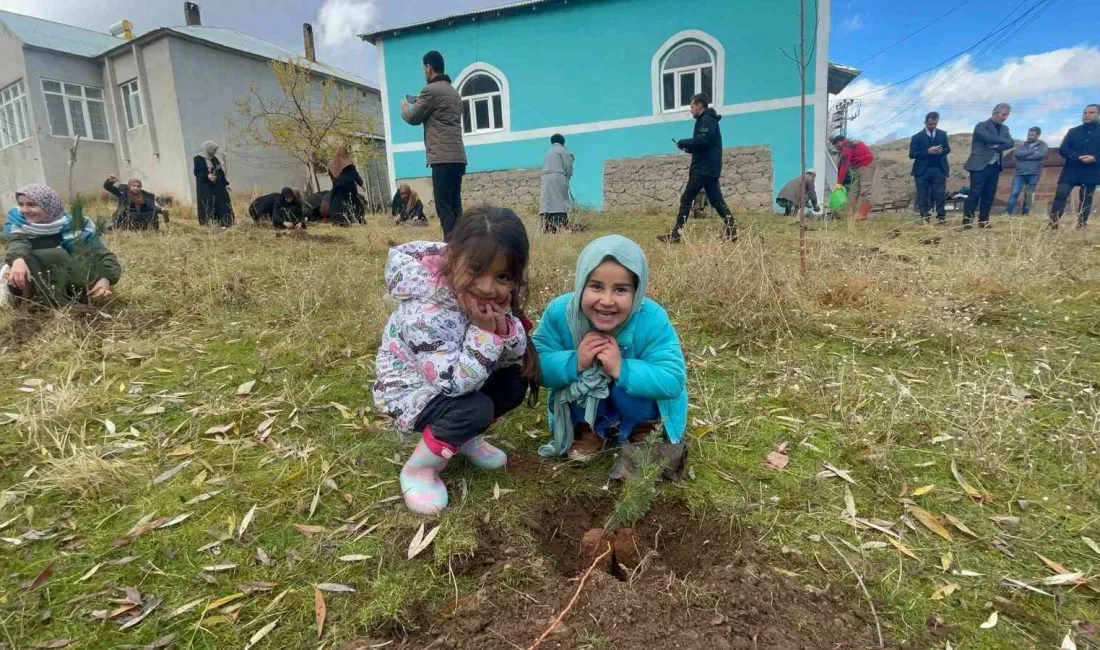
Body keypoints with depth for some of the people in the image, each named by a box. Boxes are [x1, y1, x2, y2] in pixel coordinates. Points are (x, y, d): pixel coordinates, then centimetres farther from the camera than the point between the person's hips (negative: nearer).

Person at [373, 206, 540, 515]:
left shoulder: (493, 296, -13)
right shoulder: (425, 314, -35)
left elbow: (514, 357, -7)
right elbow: (456, 382, -35)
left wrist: (505, 330, -28)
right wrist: (485, 333, -38)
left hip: (455, 381, 7)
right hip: (409, 390, -7)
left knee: (516, 382, -6)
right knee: (476, 409, -28)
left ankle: (465, 439, 17)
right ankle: (418, 469, -3)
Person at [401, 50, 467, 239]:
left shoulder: (430, 90, -4)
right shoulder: (453, 91, 22)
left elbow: (413, 117, 3)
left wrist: (405, 107, 23)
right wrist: (419, 105, 37)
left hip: (443, 158, -8)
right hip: (458, 157, 8)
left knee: (444, 207, -10)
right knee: (455, 206, 8)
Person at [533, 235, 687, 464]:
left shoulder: (652, 320, -28)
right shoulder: (559, 312, -24)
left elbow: (673, 381, -30)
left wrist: (621, 369, -43)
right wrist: (575, 363, -40)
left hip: (636, 402, 0)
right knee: (578, 375, -29)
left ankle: (643, 427, 4)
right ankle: (590, 428, 3)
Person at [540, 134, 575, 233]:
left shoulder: (548, 153, 23)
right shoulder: (563, 150, 4)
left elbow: (545, 167, 13)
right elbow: (568, 166, -1)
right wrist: (568, 177, 15)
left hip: (546, 179, 6)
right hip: (558, 178, -6)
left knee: (548, 202, 0)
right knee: (560, 203, -9)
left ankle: (548, 228, -6)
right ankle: (561, 228, -16)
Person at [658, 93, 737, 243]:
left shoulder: (706, 120, -10)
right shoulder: (708, 120, 21)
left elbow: (702, 141, -24)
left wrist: (683, 143, -11)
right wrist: (688, 148, 8)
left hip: (703, 169, -10)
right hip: (709, 168, 10)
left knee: (686, 199, -7)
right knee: (716, 200, 8)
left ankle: (675, 235, -6)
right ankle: (731, 231, 5)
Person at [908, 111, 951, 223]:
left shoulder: (943, 134, 11)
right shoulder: (917, 137, -1)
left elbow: (948, 149, 13)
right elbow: (912, 154, -7)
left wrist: (941, 151, -10)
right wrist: (928, 151, -19)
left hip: (939, 169, 2)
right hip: (923, 171, -2)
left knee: (940, 195, -1)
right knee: (923, 197, 0)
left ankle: (941, 218, 5)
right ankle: (925, 219, 7)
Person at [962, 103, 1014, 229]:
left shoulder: (1004, 129, 16)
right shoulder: (981, 126, -4)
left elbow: (1011, 143, 2)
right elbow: (989, 138, -20)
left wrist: (997, 146, -14)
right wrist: (1004, 141, -6)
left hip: (995, 166, 6)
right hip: (980, 165, -6)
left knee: (989, 195, 5)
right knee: (975, 193, -11)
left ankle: (983, 220, 9)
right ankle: (967, 220, -8)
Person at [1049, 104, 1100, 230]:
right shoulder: (1073, 131, 12)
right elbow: (1062, 149, 1)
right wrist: (1078, 157, -15)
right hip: (1071, 170, 0)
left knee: (1086, 199, 4)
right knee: (1060, 195, -13)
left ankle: (1082, 225, 9)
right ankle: (1053, 224, -13)